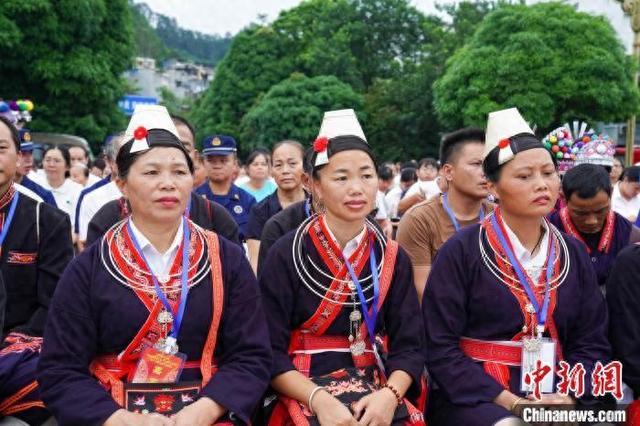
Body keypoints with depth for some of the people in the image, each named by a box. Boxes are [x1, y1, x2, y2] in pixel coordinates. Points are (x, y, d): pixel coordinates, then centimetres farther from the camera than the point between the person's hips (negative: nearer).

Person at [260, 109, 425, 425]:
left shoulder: (393, 258, 5)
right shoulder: (286, 254, -5)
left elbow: (409, 345, 1)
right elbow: (270, 351, -7)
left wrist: (389, 394, -17)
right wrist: (319, 398, -21)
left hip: (375, 394, 3)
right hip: (303, 394, -3)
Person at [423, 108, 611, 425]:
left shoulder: (573, 254, 8)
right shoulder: (461, 252, -7)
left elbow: (592, 343, 7)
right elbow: (439, 346, -9)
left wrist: (568, 395, -11)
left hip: (553, 396, 5)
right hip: (474, 396, -5)